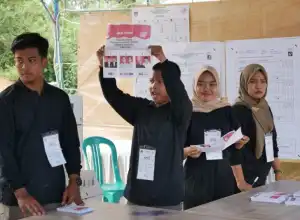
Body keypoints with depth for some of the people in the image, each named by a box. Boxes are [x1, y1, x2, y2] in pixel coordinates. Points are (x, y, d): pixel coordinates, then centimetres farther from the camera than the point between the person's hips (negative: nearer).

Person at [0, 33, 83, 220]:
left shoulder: (60, 98, 7)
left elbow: (71, 142, 12)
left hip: (55, 194, 4)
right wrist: (20, 193, -15)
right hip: (18, 198, -3)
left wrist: (74, 181, 3)